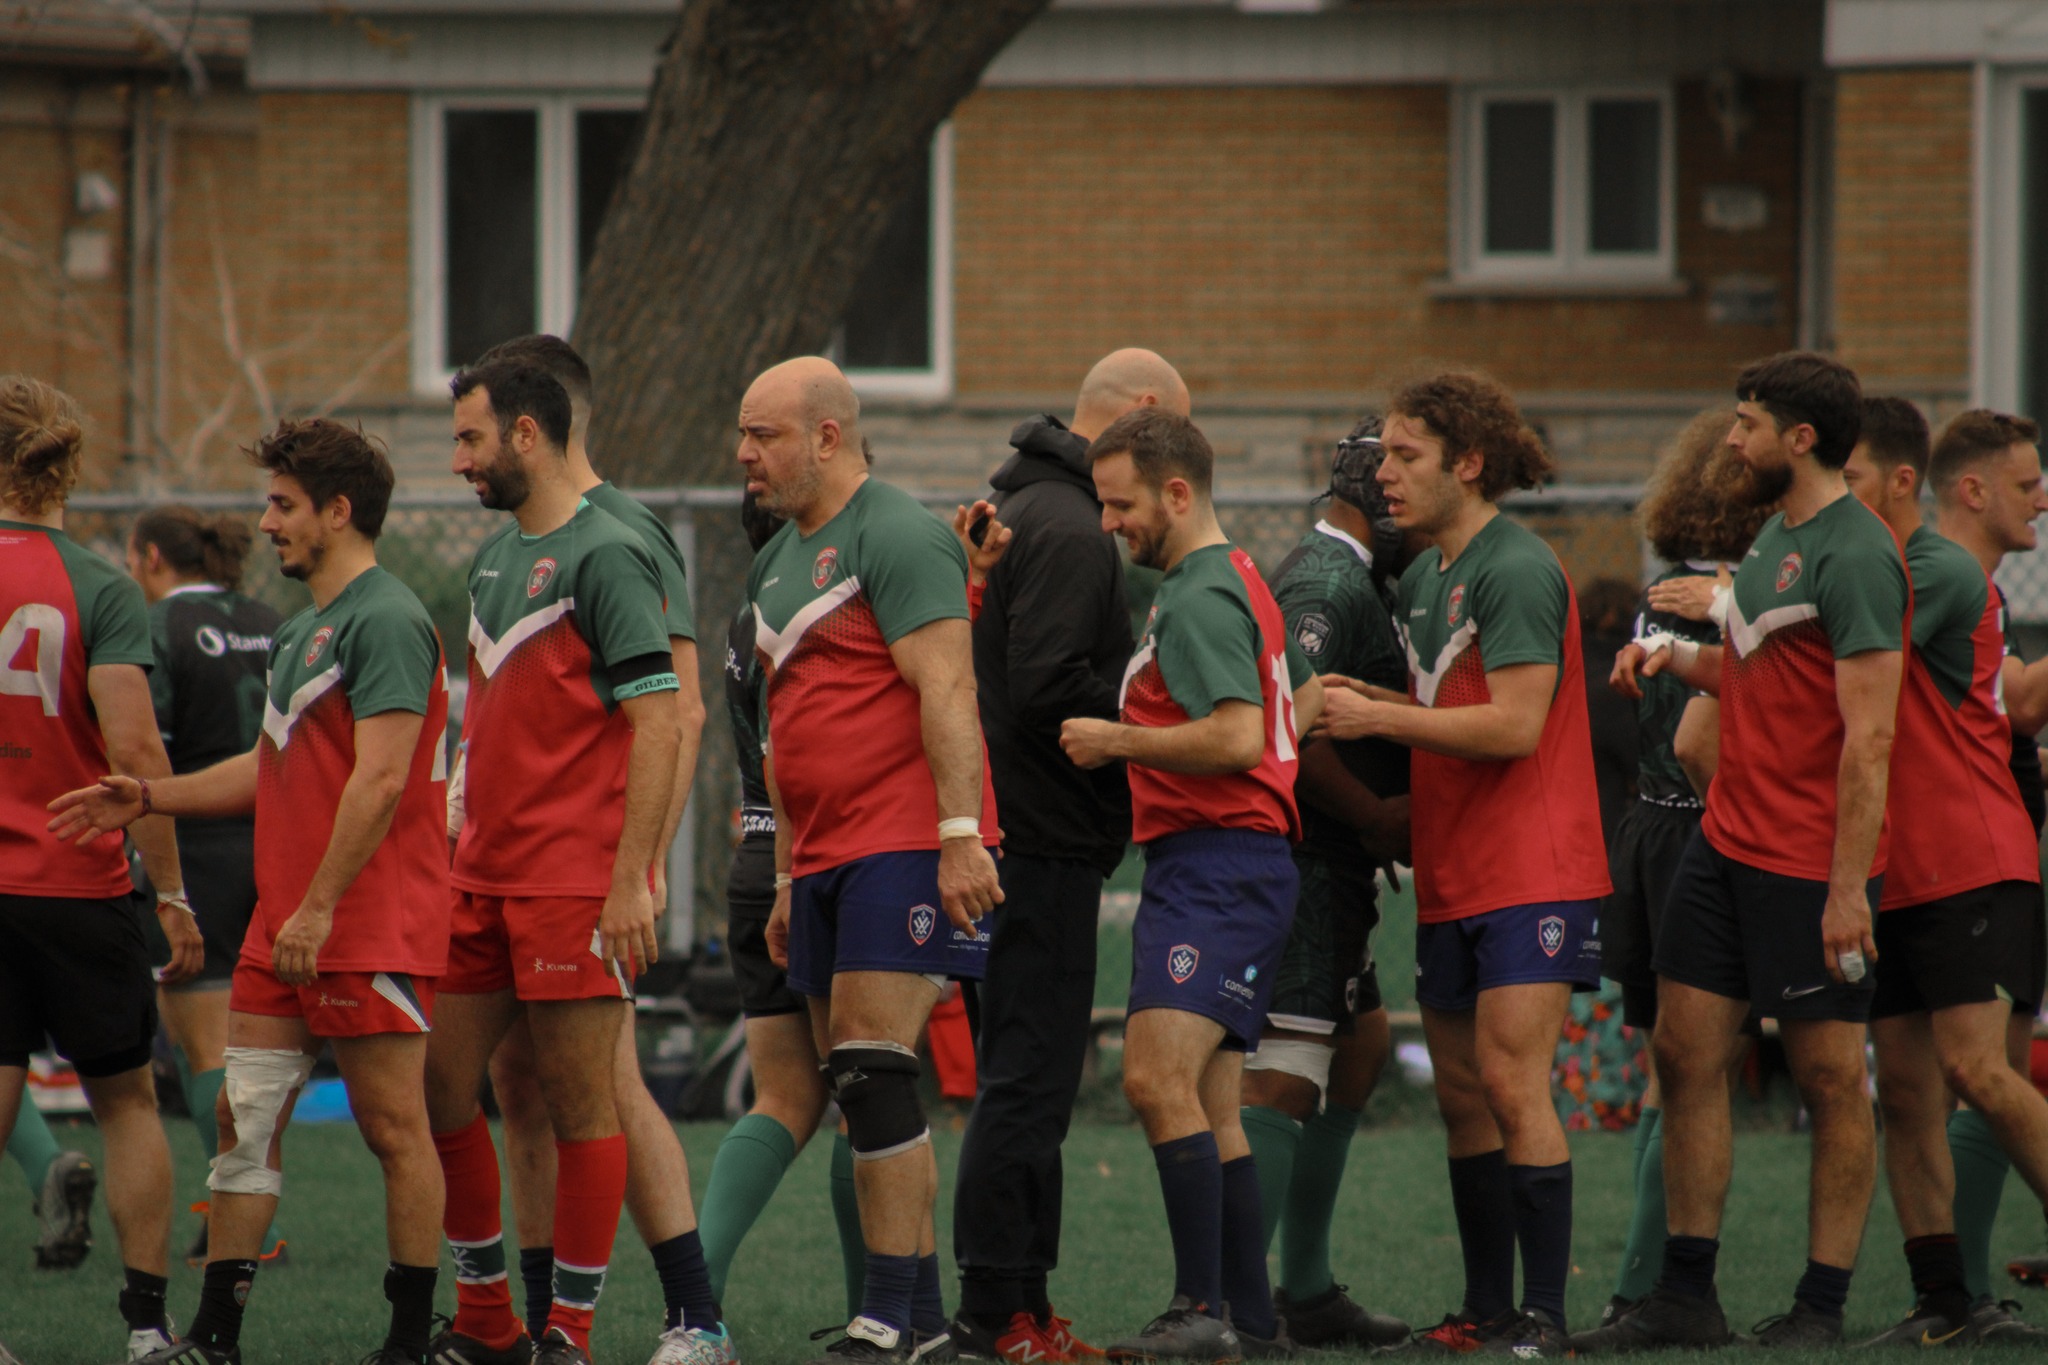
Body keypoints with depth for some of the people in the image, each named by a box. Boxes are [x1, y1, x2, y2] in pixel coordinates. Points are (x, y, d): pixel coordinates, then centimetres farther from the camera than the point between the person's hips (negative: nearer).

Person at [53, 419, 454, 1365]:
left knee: (394, 1128, -2)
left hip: (373, 931, -10)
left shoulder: (385, 622, -13)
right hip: (283, 930, 10)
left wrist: (319, 909, -22)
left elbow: (380, 780, -20)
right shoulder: (303, 631, 18)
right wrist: (149, 799, 19)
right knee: (244, 1115, 6)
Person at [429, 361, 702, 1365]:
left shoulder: (603, 556, -10)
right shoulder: (493, 559, 17)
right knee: (440, 1086, 8)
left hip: (572, 881, -9)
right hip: (484, 878, 9)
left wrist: (631, 878, -20)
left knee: (579, 1102, -4)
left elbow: (657, 718, -16)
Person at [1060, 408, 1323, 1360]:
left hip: (1215, 864, -11)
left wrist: (1119, 740, -14)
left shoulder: (1198, 600, -13)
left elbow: (1238, 737, -24)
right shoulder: (1238, 580, 20)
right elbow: (1304, 701, 32)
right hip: (1228, 866, 11)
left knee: (1158, 1077, -20)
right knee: (1209, 1107, 11)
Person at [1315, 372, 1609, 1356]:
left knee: (1512, 1084, -13)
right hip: (1452, 875, 9)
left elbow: (1515, 725, -20)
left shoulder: (1516, 570, -13)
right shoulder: (1423, 578, 16)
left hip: (1530, 870, -9)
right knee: (1460, 1092, 10)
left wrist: (1379, 717, -14)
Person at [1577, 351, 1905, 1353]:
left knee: (1829, 1077, 0)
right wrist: (1685, 660, 6)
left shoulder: (1854, 557, -16)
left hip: (1811, 861, -9)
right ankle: (1686, 1298, 12)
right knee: (1687, 1055, 7)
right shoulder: (1774, 537, 13)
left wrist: (1848, 886, -23)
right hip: (1727, 844, 9)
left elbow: (1868, 736, -20)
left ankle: (1823, 1307, 6)